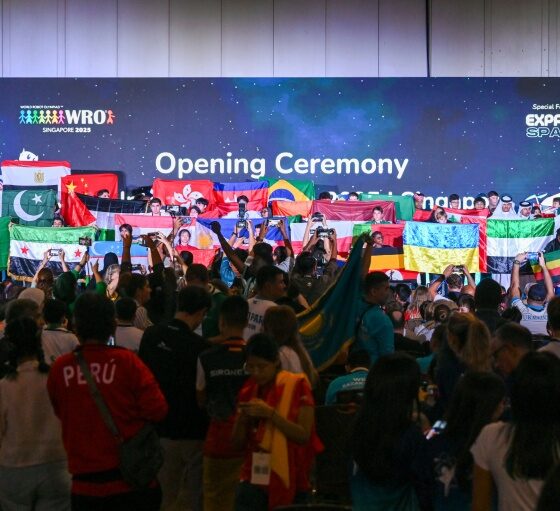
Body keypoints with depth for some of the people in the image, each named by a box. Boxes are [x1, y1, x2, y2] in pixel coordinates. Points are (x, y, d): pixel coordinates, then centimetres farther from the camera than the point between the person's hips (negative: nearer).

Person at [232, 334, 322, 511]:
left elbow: (304, 436, -13)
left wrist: (270, 413, -21)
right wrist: (242, 419, -10)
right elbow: (238, 442, 10)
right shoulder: (248, 391, 7)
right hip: (254, 478, 3)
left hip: (289, 479, -3)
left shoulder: (297, 386, -5)